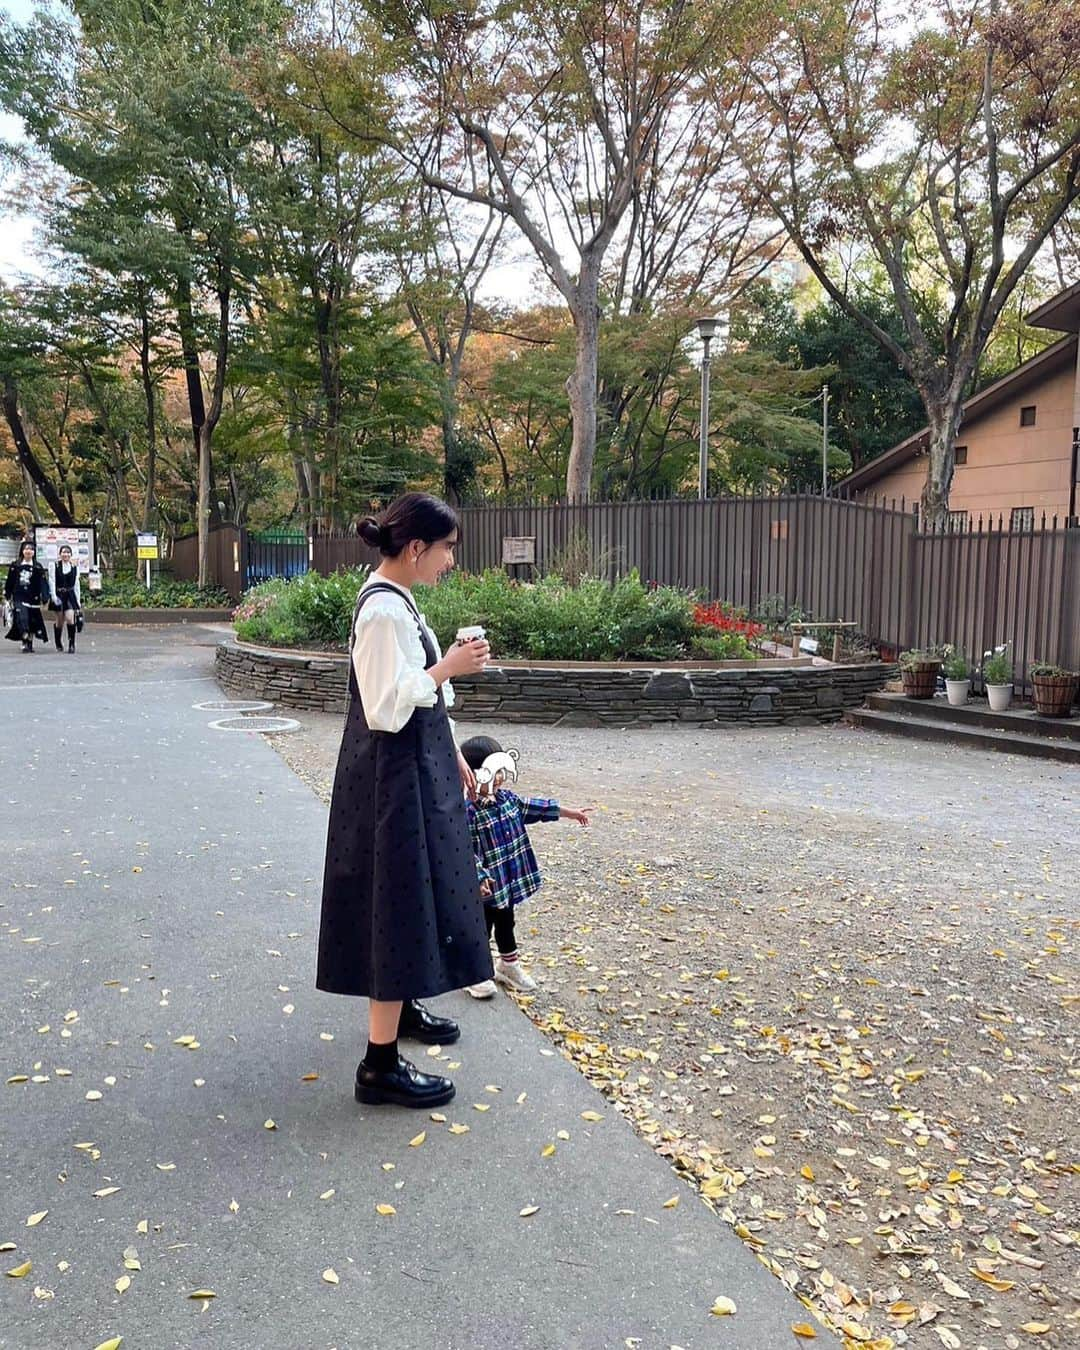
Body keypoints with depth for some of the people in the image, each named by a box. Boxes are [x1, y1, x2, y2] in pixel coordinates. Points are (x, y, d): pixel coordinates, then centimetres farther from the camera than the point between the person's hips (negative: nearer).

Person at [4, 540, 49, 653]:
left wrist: (44, 597, -12)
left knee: (32, 621, 7)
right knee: (22, 618, -16)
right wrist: (7, 594, 12)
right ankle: (25, 643, -16)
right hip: (19, 598, -1)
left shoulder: (38, 567, 3)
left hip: (32, 598, 1)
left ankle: (30, 643, 20)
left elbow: (43, 583, -3)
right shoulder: (15, 565, 5)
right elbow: (9, 581, 11)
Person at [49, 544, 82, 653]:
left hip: (70, 596, 1)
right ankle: (59, 644, 22)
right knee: (59, 621, 7)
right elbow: (52, 582, -5)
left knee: (70, 618, -16)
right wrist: (54, 596, -15)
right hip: (58, 595, -1)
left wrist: (78, 601, 8)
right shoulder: (54, 566, 0)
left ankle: (71, 643, -10)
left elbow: (76, 585, 11)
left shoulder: (74, 568, 8)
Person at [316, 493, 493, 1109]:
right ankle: (381, 1063, 5)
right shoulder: (385, 610, -20)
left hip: (418, 764, 10)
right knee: (401, 901, -4)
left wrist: (455, 756, 19)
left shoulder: (398, 602, 11)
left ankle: (400, 1005, 42)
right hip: (395, 774, -10)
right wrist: (448, 667, -20)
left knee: (417, 891, 22)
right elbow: (387, 707, -25)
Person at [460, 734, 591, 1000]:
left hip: (511, 879, 7)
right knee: (482, 926, 7)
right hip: (487, 885, -7)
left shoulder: (507, 798, 2)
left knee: (506, 922, 22)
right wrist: (480, 878, -29)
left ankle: (508, 965, 39)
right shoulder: (468, 811, -23)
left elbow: (536, 807, 13)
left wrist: (572, 813, 17)